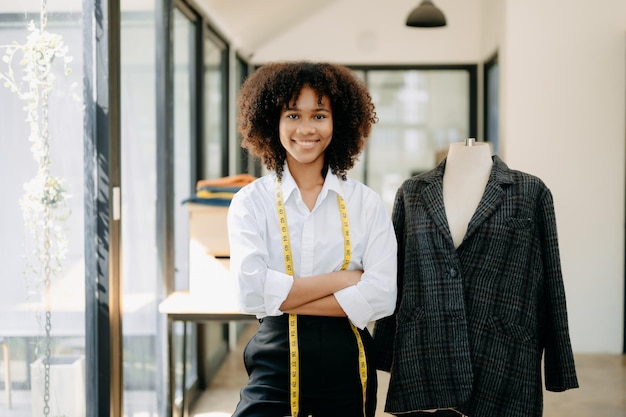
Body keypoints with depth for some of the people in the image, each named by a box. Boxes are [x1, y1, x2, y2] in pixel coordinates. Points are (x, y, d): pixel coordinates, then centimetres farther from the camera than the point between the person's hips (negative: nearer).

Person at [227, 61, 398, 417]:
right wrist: (341, 280, -11)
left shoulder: (367, 203, 0)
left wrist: (284, 298, -12)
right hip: (275, 362, -1)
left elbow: (381, 297, -10)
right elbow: (250, 291, -13)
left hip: (347, 363, 1)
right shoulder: (251, 202, -1)